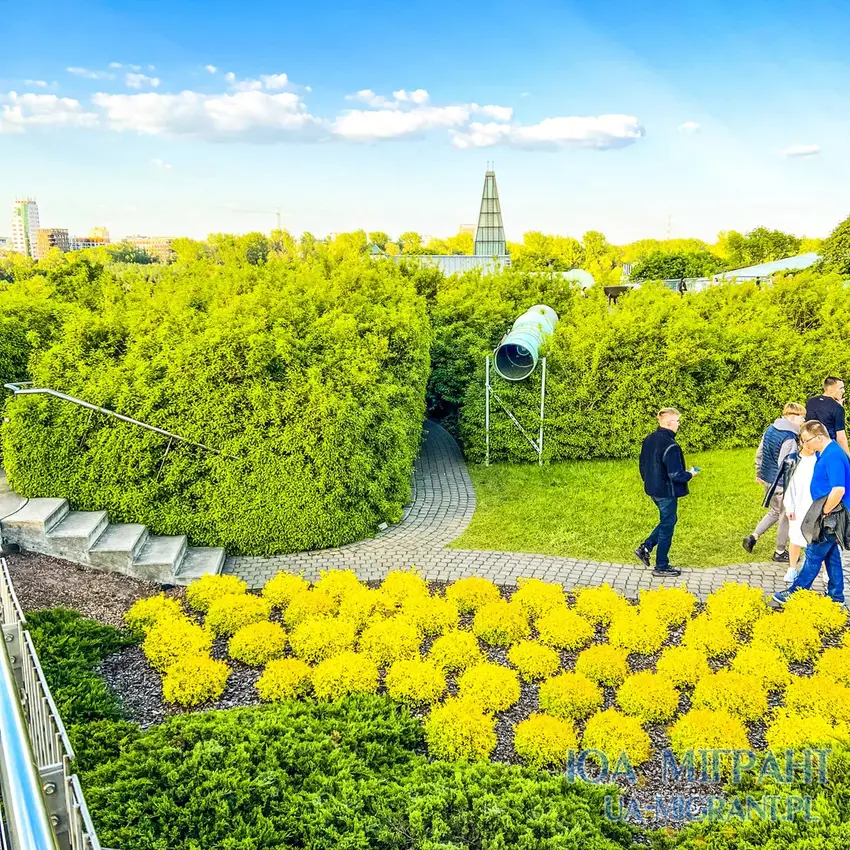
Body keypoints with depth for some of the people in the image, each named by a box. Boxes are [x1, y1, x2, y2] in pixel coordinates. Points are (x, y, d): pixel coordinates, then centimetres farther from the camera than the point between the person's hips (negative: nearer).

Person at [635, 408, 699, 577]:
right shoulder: (670, 446, -24)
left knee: (668, 520, 24)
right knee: (667, 526, 6)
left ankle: (645, 548, 19)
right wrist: (690, 474, -5)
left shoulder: (649, 440, 3)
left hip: (653, 490, 8)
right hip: (667, 492, -8)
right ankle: (661, 567, 17)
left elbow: (643, 466, 12)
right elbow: (675, 475, -24)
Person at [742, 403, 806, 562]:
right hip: (781, 484, -8)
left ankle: (753, 537, 20)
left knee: (775, 512, 25)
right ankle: (780, 552, 23)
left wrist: (759, 473, 22)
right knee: (786, 518, 10)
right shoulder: (789, 438, -23)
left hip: (767, 479, 8)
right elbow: (785, 465, -24)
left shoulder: (771, 429, 2)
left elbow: (759, 453, 11)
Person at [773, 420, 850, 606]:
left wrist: (824, 512, -18)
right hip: (831, 516, 10)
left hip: (831, 516, -10)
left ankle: (795, 593, 10)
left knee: (814, 555, 1)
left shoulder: (833, 456, -23)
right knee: (831, 555, 16)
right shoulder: (825, 453, 9)